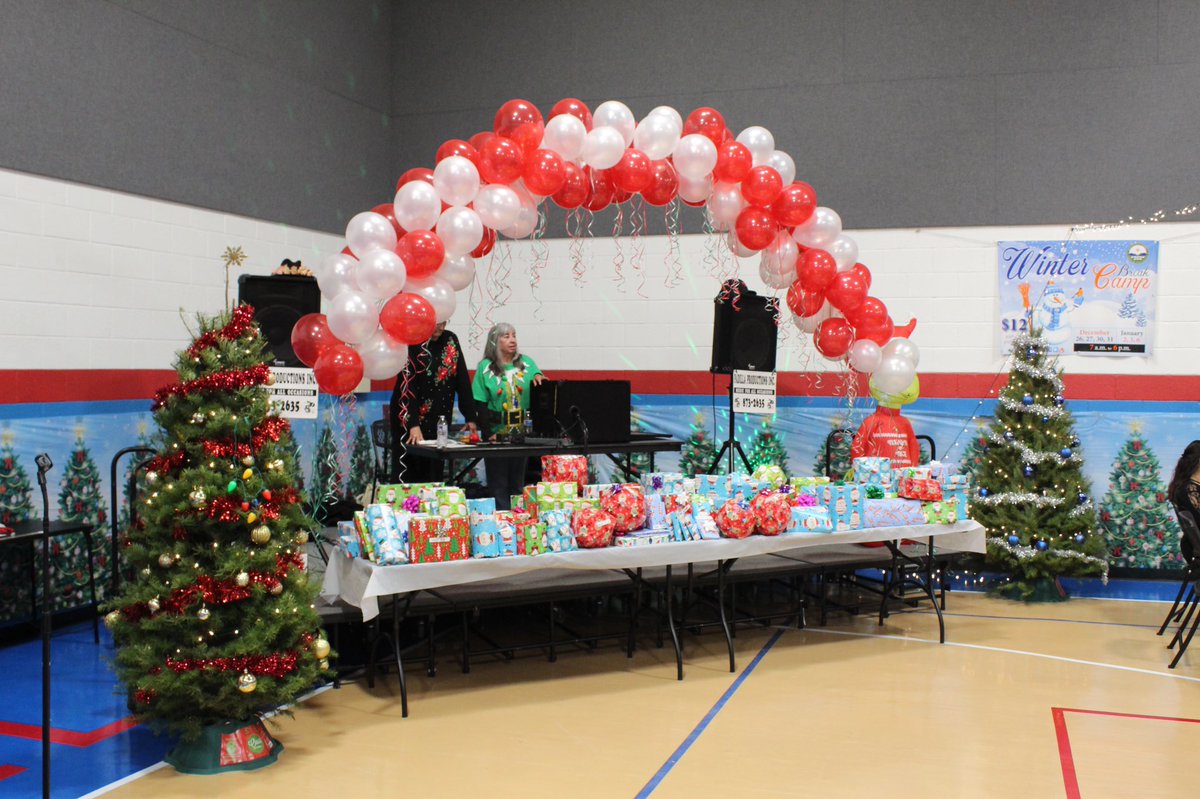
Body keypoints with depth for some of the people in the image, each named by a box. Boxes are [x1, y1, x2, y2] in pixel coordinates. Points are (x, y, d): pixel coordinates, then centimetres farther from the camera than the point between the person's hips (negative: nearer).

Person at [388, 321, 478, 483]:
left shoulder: (450, 340, 4)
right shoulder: (411, 344, -11)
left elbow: (463, 381, 4)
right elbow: (406, 386, -18)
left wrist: (471, 417, -2)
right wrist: (413, 425, -28)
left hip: (439, 421, 4)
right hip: (408, 419, -4)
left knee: (434, 475, 3)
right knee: (405, 476, -3)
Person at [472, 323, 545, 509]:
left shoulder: (526, 362, 8)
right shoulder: (485, 367, 0)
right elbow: (481, 405, -3)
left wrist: (537, 377, -22)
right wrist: (488, 433, -12)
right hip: (496, 430, -3)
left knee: (518, 482, 11)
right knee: (498, 483, 1)